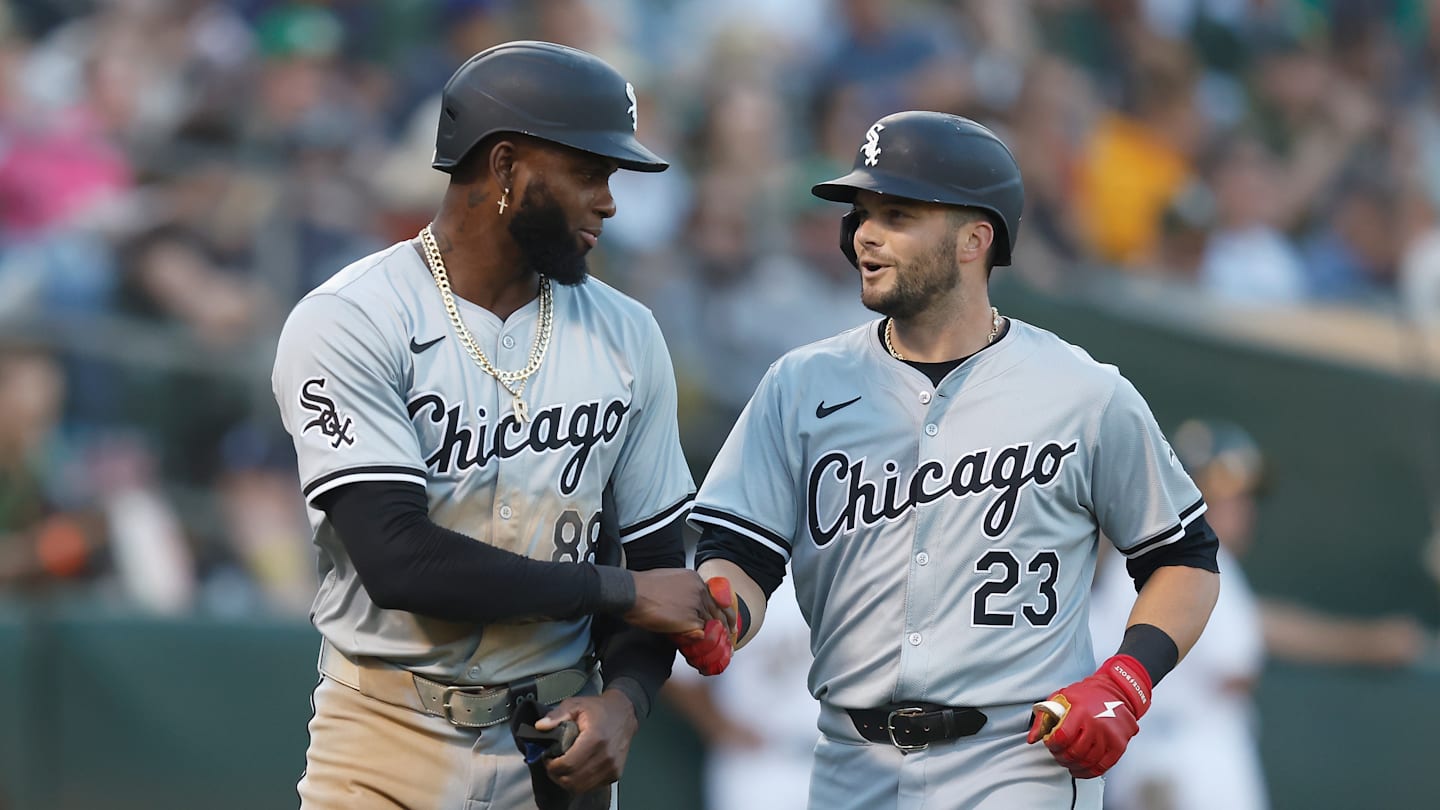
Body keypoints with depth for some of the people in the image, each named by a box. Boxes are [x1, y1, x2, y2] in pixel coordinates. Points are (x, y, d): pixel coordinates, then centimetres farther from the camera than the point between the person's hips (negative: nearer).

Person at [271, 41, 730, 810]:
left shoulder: (625, 337, 6)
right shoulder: (346, 323, -10)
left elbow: (656, 556, 10)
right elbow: (398, 558, -20)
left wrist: (623, 698, -10)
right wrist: (619, 592, -15)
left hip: (560, 744, 4)